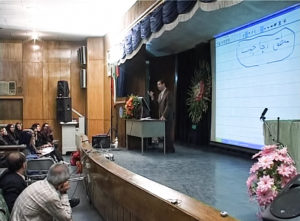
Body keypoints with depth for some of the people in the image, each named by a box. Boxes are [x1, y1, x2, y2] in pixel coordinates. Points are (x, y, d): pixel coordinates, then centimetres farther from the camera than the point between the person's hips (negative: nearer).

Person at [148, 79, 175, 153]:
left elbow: (168, 106, -16)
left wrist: (164, 116, -19)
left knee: (168, 133, -4)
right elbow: (158, 104, 12)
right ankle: (166, 148, 13)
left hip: (167, 117, -8)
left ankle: (170, 148, 4)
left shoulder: (168, 93, -11)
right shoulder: (160, 94, 16)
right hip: (161, 116, 8)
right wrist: (152, 97, 3)